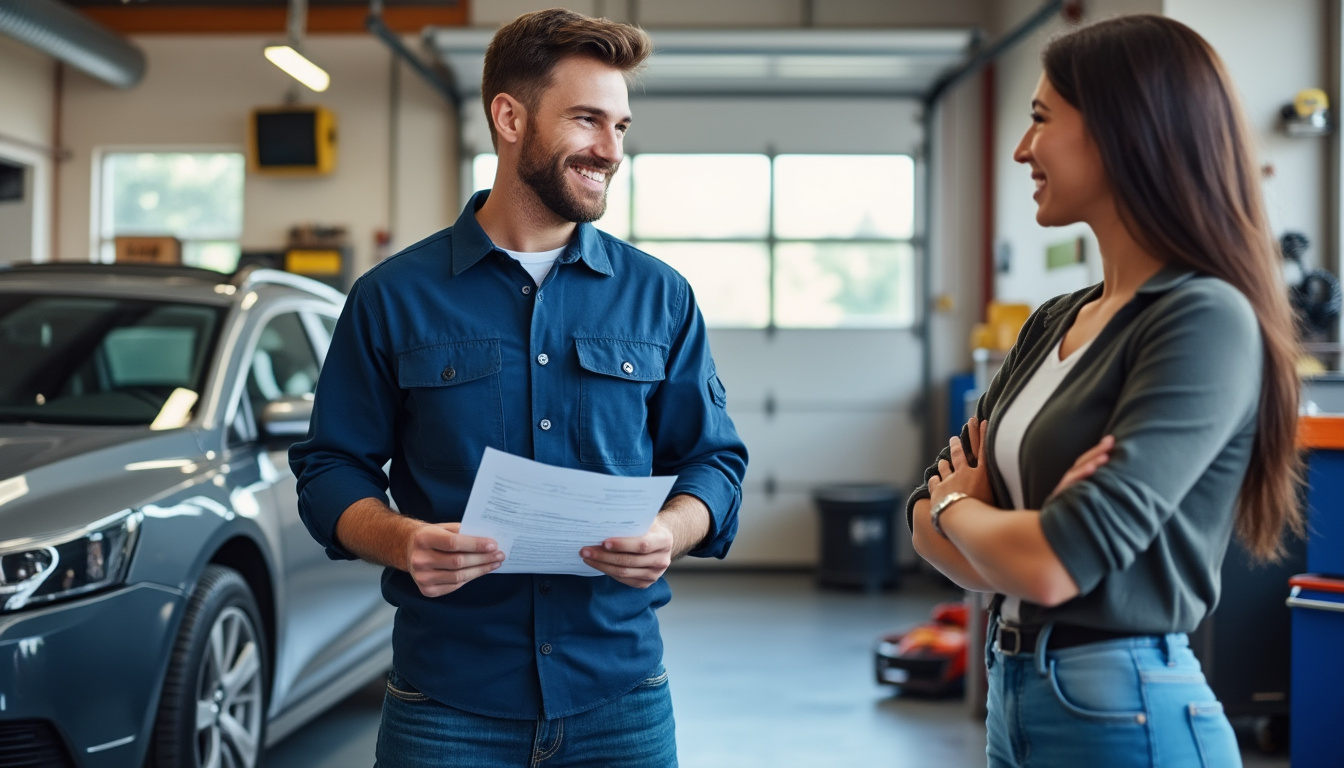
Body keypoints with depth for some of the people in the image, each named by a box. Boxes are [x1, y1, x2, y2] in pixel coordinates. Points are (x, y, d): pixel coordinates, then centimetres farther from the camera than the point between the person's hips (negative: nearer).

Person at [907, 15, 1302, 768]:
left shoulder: (1204, 319, -18)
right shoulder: (1053, 322, 7)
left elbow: (1051, 565, -24)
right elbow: (931, 520, 6)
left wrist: (957, 506, -4)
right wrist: (1024, 534, -14)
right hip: (1016, 693, 8)